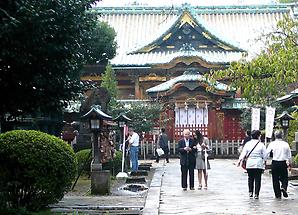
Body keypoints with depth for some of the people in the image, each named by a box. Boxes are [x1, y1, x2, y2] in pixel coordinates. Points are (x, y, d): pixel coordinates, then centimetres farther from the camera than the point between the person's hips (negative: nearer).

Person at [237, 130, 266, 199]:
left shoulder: (248, 144, 1)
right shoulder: (261, 145, -4)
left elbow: (243, 153, -4)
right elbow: (264, 155, -1)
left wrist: (239, 160, -4)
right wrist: (264, 162, 14)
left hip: (249, 164, 2)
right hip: (259, 164, -2)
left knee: (250, 179, 15)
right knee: (257, 179, 2)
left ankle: (250, 192, 12)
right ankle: (256, 194, -1)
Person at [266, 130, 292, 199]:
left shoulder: (272, 144, -5)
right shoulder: (286, 144, -1)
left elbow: (267, 153, -3)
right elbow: (289, 155, 5)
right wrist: (289, 163, 19)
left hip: (275, 163, 0)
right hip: (283, 163, 0)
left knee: (275, 179, 7)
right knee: (284, 177, 13)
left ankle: (278, 195, 8)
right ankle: (284, 187, -16)